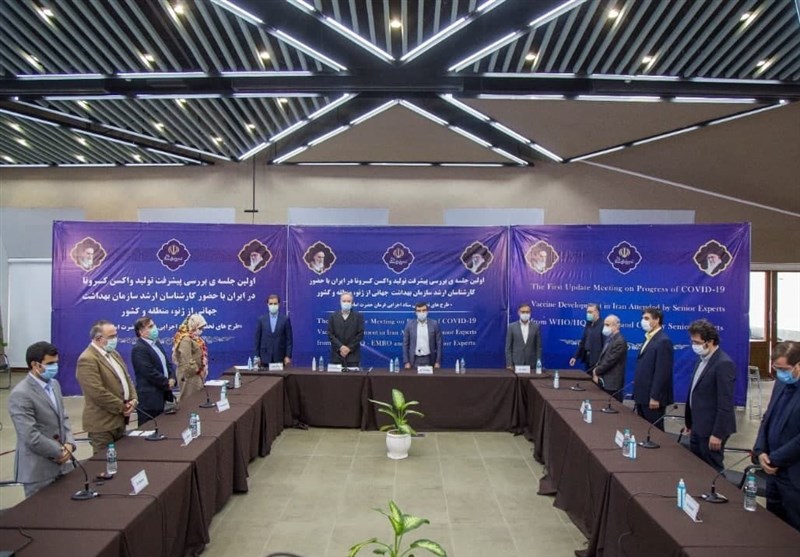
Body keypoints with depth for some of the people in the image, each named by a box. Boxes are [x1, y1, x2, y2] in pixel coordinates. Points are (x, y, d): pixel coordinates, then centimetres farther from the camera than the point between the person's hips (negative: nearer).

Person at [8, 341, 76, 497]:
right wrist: (59, 452, -12)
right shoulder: (20, 394, -18)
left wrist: (69, 444, -3)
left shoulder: (54, 384, 8)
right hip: (38, 470, -7)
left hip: (62, 463, 7)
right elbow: (31, 436, -22)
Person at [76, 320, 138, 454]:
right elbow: (98, 393, -24)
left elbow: (126, 378, 16)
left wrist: (133, 399, -1)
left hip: (119, 419, 9)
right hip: (103, 423, -9)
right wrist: (122, 407, -14)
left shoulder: (113, 353, 13)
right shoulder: (87, 359, -18)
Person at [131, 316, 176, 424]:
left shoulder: (157, 343, 13)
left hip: (162, 395, 9)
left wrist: (172, 378, -4)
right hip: (149, 399, -9)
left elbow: (167, 363, 15)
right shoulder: (139, 349, -16)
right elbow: (150, 372, -22)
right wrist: (167, 383, -11)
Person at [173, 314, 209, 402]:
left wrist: (201, 372, 12)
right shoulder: (186, 340, -19)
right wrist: (196, 369, -12)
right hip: (190, 376, -10)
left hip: (195, 375, 10)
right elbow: (187, 362, -23)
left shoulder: (193, 338, 11)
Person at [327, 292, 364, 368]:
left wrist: (349, 348, -10)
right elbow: (330, 334, 1)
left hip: (353, 355, -1)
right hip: (337, 355, 1)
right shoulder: (333, 316, 7)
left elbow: (360, 334, -3)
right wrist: (341, 347, -11)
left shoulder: (358, 316, 3)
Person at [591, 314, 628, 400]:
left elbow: (610, 361, -19)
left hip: (612, 383, -9)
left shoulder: (620, 341, -17)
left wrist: (596, 372, -8)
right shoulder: (609, 339, 14)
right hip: (604, 382, 9)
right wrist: (596, 369, 0)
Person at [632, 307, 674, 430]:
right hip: (642, 395, 9)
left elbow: (662, 372, -20)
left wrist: (655, 397, -21)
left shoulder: (663, 341, -15)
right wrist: (637, 394, 17)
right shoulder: (649, 339, 14)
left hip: (652, 398, -9)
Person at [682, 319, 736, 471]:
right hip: (698, 428, 9)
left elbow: (725, 404, -21)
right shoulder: (702, 360, 10)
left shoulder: (724, 364, -18)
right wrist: (689, 423, 18)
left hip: (712, 430, -9)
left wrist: (717, 434, -20)